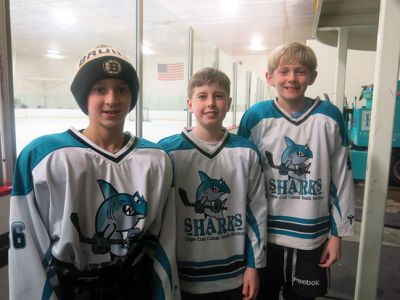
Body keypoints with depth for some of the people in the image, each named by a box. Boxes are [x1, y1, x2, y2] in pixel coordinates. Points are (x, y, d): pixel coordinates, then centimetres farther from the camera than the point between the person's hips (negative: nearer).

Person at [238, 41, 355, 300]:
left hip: (312, 236, 1)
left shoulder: (330, 118, -6)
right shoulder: (255, 117, -8)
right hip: (264, 235, 0)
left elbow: (342, 178, 0)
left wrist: (337, 232, 2)